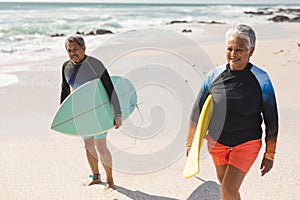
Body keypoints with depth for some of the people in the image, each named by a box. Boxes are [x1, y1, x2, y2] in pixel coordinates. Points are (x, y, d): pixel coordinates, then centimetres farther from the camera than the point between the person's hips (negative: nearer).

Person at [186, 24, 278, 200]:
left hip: (246, 143, -3)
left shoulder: (261, 80, -13)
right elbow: (197, 111, 2)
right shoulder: (214, 76, -8)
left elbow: (271, 121, -5)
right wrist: (190, 143, 4)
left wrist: (269, 155, -1)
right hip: (216, 141, 3)